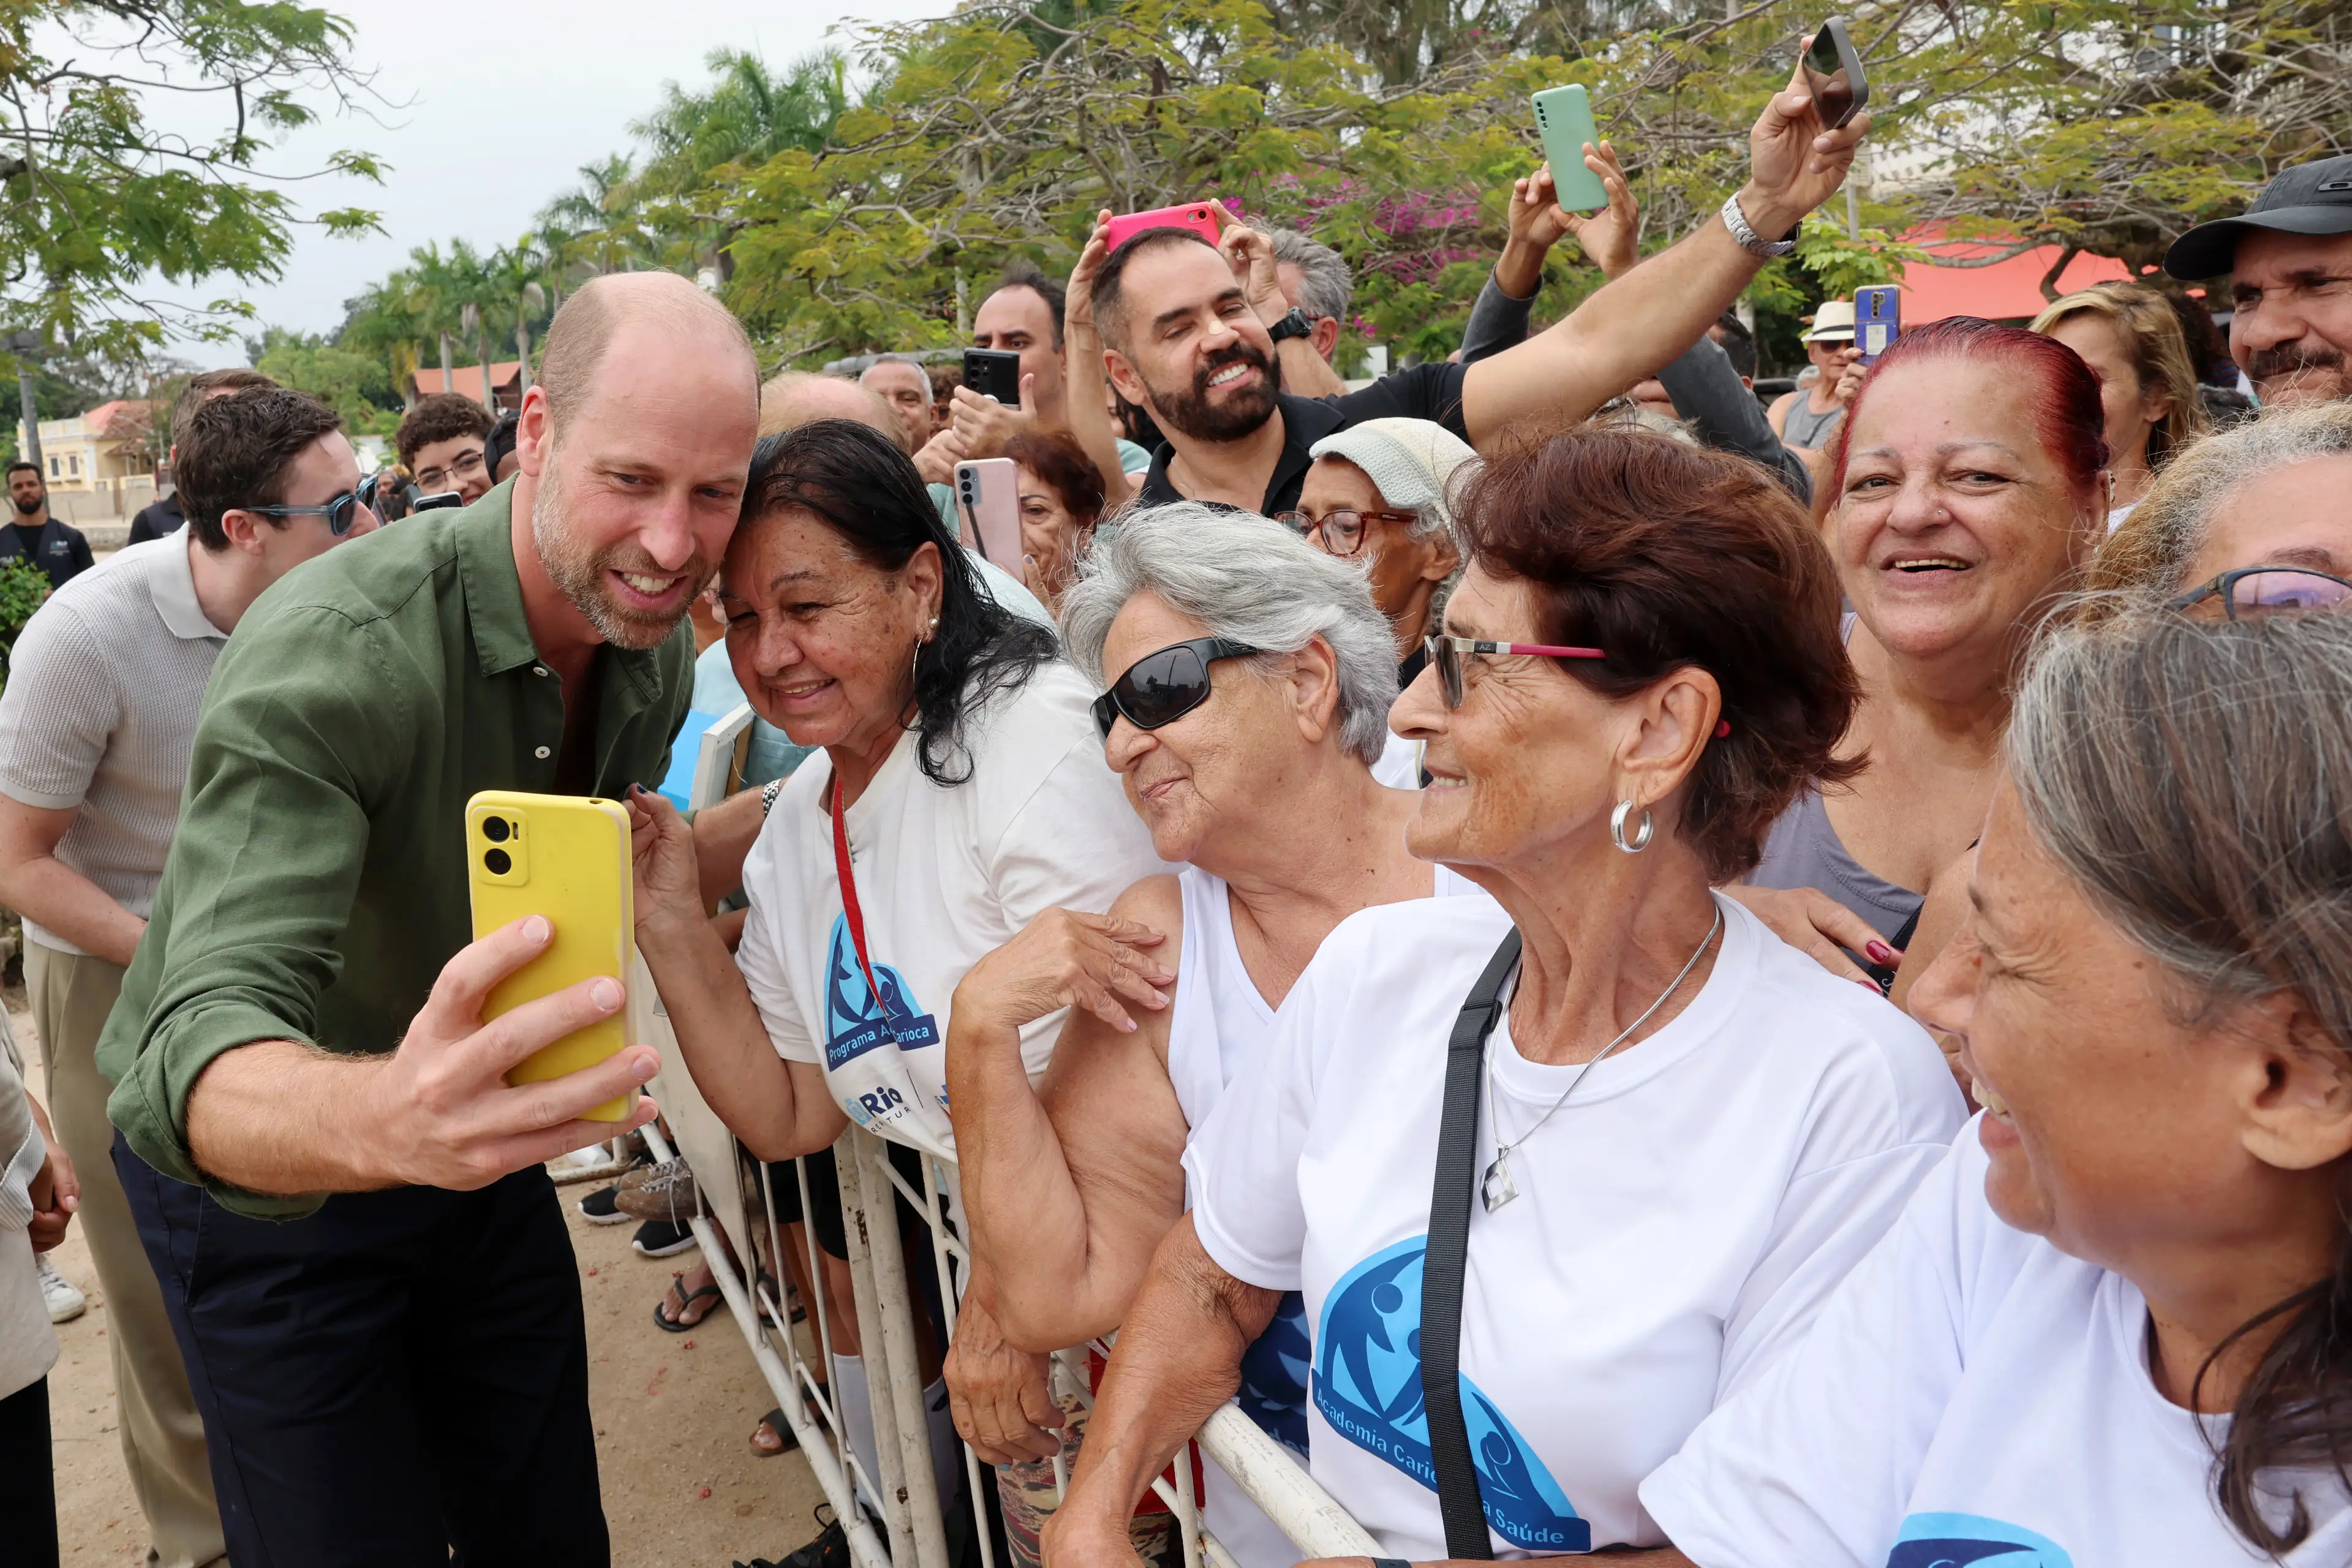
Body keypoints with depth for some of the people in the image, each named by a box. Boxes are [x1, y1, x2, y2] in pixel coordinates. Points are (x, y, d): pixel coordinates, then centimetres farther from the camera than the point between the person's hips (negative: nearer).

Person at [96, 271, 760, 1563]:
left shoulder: (654, 647, -9)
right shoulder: (330, 652, -32)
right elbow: (202, 1067, -44)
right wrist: (382, 1117, -62)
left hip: (471, 1138, 6)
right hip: (255, 1171, -5)